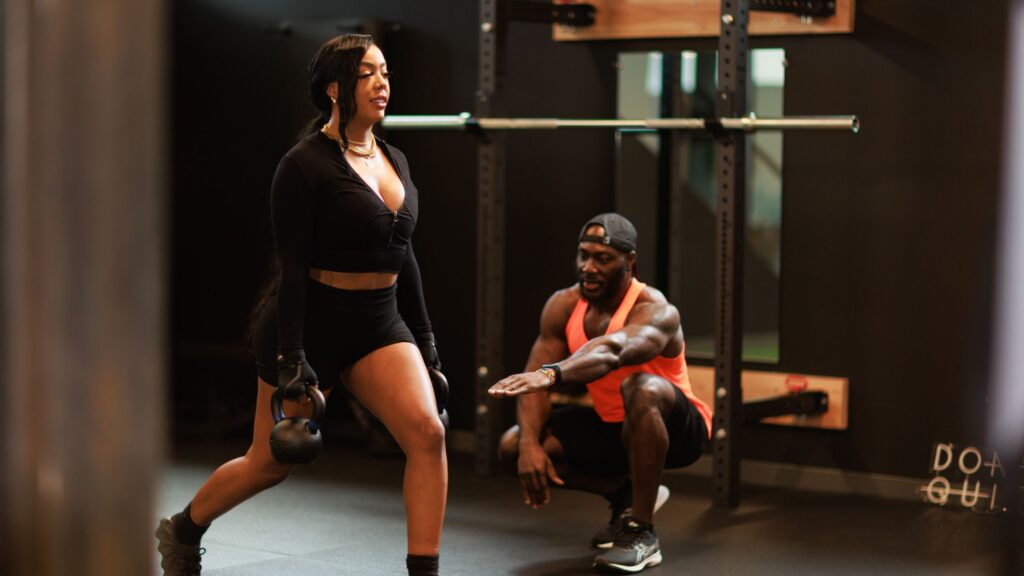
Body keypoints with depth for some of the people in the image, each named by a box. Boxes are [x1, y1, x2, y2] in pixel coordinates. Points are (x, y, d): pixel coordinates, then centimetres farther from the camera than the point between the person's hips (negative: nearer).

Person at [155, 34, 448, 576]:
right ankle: (180, 532, 34)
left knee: (427, 433, -16)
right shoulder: (305, 165, -13)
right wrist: (291, 361, -20)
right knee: (272, 461, 7)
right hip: (315, 321, -6)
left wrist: (425, 342, 15)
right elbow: (292, 268, -16)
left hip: (379, 320, 6)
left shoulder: (394, 160, 9)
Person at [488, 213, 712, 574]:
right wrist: (530, 444, -31)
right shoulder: (563, 306, -9)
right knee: (513, 447, -9)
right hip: (611, 425, 6)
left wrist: (550, 374, -68)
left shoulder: (655, 311, -28)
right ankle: (625, 494, 11)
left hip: (676, 428, -6)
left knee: (642, 388, -40)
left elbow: (612, 351, -50)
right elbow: (533, 380, -13)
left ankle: (641, 532, -26)